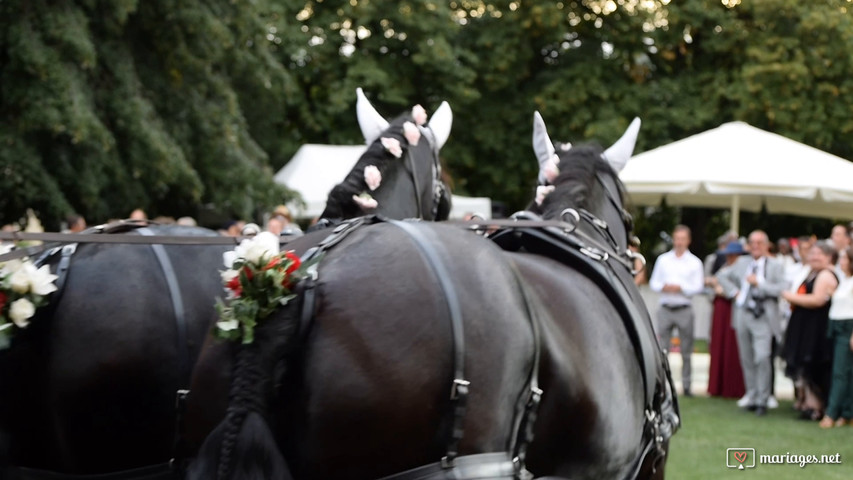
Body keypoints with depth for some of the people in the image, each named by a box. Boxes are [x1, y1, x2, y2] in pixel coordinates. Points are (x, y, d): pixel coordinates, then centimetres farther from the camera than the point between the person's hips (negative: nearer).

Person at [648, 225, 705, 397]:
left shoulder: (694, 262, 6)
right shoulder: (663, 259, 12)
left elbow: (698, 286, -2)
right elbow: (653, 282, 10)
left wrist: (680, 288, -15)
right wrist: (663, 287, -11)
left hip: (684, 309, -1)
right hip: (665, 309, 1)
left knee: (686, 350, 1)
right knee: (661, 348, -3)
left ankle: (686, 385, 5)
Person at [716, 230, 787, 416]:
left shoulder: (775, 265, 1)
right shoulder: (742, 262, 14)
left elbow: (781, 289, -11)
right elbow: (722, 275, 24)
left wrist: (759, 283, -16)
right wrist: (733, 291, 10)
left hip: (763, 317, -5)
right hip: (742, 314, 5)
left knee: (762, 357, -14)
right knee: (747, 359, 9)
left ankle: (762, 400, -9)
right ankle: (751, 395, 17)